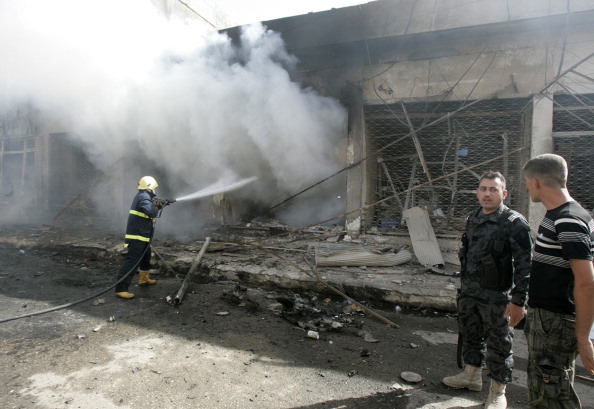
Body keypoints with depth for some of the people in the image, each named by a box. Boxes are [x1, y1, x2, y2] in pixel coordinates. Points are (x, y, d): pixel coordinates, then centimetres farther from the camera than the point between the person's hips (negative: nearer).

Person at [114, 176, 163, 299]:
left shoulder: (142, 196, 15)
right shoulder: (144, 197, -17)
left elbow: (149, 210, 27)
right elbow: (152, 212, -29)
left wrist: (158, 205, 14)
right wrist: (155, 205, -10)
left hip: (142, 235, 11)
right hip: (137, 236, -11)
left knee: (146, 256, 27)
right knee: (132, 261, -13)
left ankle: (144, 278, 44)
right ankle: (121, 289, -14)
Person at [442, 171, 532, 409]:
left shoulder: (514, 223, -14)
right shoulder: (473, 218, 7)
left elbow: (524, 265, -16)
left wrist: (518, 301, -19)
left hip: (496, 296, -7)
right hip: (469, 291, 7)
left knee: (498, 345, 7)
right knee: (470, 336, 20)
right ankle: (472, 376, 40)